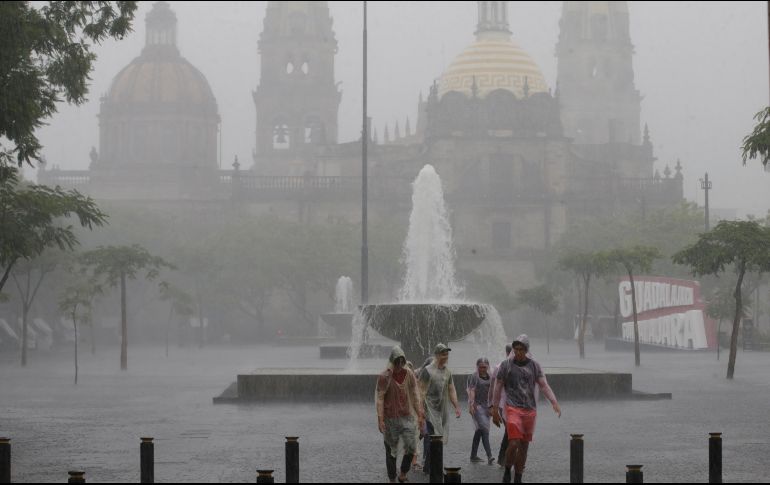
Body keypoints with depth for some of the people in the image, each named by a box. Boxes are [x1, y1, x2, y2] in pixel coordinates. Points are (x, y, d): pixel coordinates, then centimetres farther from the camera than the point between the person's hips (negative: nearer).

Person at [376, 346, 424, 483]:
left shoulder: (410, 375, 3)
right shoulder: (384, 377, -9)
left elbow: (415, 396, 7)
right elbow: (380, 399, -11)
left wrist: (419, 415, 2)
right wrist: (380, 419, -17)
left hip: (407, 417, 3)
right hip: (390, 419, -3)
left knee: (411, 447, -5)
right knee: (391, 451, 4)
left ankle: (403, 475, 13)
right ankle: (392, 479, 14)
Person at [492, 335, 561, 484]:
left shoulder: (534, 366, 5)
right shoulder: (506, 365, 0)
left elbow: (544, 386, 1)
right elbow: (498, 388, 5)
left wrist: (555, 403, -14)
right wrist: (495, 411, 4)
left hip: (530, 410, 3)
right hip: (513, 409, -3)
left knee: (524, 447, 7)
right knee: (514, 444, -17)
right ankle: (507, 471, 7)